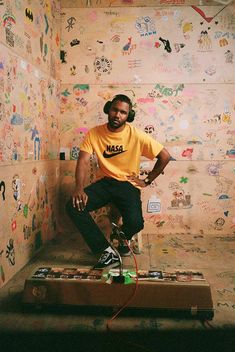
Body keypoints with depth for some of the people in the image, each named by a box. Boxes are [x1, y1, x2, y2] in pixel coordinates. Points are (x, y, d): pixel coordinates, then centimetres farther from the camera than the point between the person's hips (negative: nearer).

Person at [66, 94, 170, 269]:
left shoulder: (136, 135, -9)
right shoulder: (94, 133, -3)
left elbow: (165, 156, -5)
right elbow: (83, 161, -10)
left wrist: (147, 180, -3)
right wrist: (79, 188, -26)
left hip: (128, 184, -2)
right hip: (104, 182, 3)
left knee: (135, 222, -28)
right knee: (74, 206, -23)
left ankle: (124, 237, 15)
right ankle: (108, 252, -14)